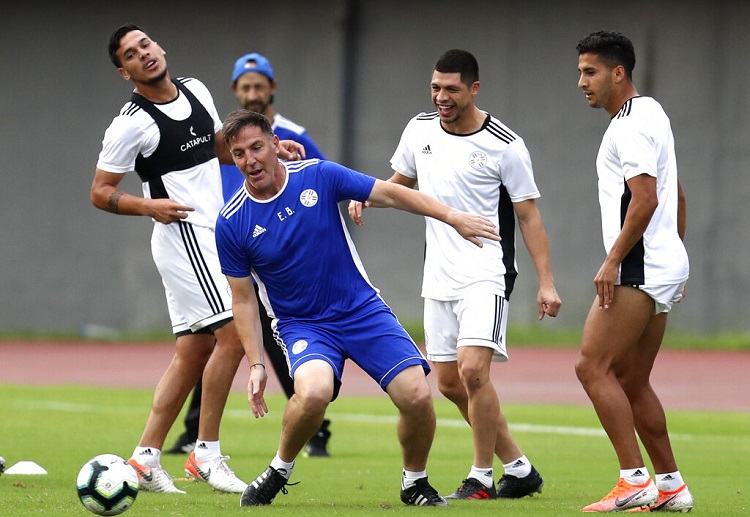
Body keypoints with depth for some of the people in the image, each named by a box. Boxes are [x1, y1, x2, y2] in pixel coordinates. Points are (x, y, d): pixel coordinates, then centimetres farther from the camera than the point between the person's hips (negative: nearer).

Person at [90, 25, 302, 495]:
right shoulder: (132, 122, -12)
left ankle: (145, 459, 11)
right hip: (182, 233, -8)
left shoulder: (195, 90, 9)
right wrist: (149, 206, -22)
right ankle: (207, 455, -11)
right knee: (233, 333, -16)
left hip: (211, 234, 8)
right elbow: (100, 192, -7)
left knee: (193, 352, 8)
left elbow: (222, 148, 26)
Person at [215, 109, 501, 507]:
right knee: (313, 391, -34)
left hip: (362, 309, 2)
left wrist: (451, 216, -10)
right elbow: (243, 300, 0)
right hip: (301, 323, -2)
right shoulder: (232, 224, -8)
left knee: (417, 396, -15)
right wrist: (256, 363, -8)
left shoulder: (318, 176, -8)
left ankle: (415, 484, 13)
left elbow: (389, 193, -3)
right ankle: (279, 472, -6)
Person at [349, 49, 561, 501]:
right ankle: (519, 469, 20)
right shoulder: (420, 130, 5)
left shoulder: (504, 146, -10)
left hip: (486, 274, -7)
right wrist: (367, 194, 1)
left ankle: (482, 478, -7)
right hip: (440, 277, 7)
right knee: (450, 383, 6)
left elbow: (529, 215, -6)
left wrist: (546, 282, -11)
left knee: (473, 368, -22)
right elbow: (401, 181, 23)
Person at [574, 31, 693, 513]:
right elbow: (676, 196, 24)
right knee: (632, 382, 12)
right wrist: (674, 250, 26)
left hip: (640, 269, -10)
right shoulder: (652, 112, 19)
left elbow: (645, 200, -22)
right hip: (666, 266, 10)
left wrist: (613, 261, -20)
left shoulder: (630, 125, -13)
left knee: (593, 366, -12)